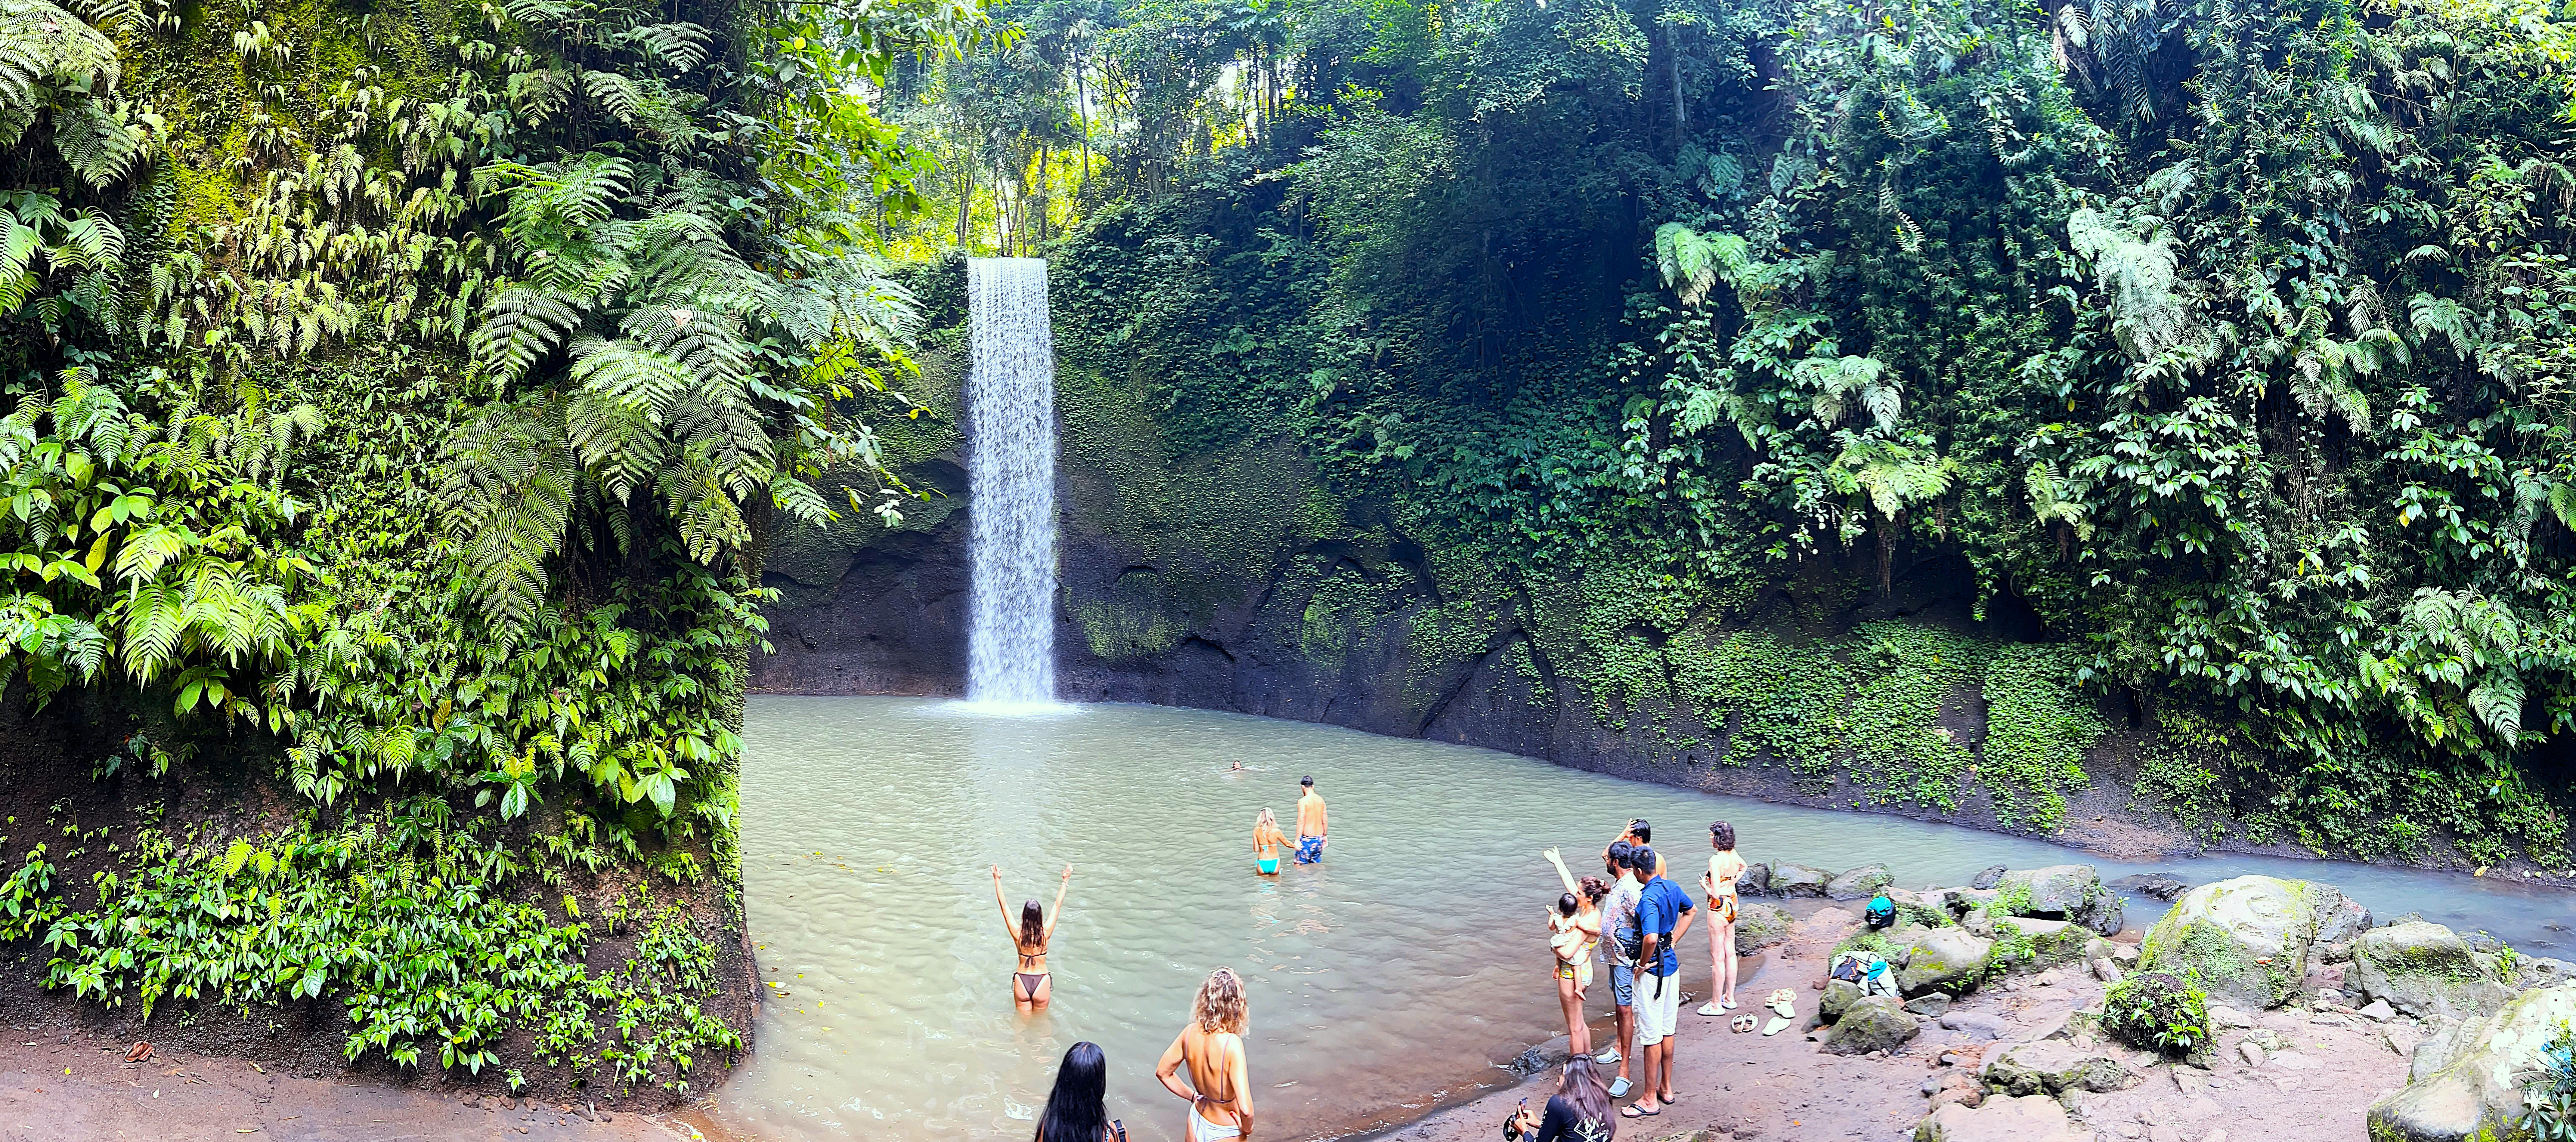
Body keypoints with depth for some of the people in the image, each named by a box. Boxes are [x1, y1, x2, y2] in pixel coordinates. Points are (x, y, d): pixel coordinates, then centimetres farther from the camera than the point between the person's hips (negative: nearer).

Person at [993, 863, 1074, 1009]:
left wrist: (997, 880, -3)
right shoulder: (1046, 933, -15)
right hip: (1042, 981, -1)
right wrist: (1066, 882, 1)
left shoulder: (1017, 934, -14)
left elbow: (1004, 905, -8)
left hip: (1021, 982, 1)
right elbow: (1058, 905, -7)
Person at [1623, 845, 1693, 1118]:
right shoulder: (1672, 888, 3)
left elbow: (1651, 938, -39)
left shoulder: (1649, 899, -25)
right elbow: (1689, 912, 24)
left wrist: (1643, 963, -21)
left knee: (1651, 1035, 1)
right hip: (1672, 963, 9)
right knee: (1667, 1029, 19)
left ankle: (1650, 1100, 9)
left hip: (1653, 970, -9)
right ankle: (1666, 1088, 31)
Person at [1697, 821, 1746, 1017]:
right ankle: (1730, 998, 28)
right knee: (1730, 953, 17)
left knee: (1718, 958, 1)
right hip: (1733, 904, 8)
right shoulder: (1734, 855, 0)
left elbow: (1715, 893, -26)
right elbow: (1743, 867, 26)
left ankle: (1716, 1004, 10)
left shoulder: (1716, 860, -24)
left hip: (1719, 909, -8)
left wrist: (1704, 885, -8)